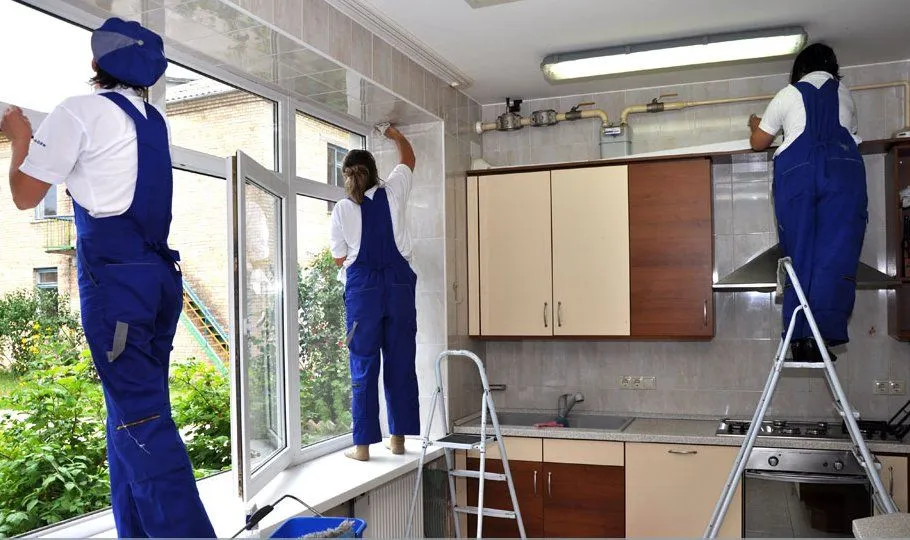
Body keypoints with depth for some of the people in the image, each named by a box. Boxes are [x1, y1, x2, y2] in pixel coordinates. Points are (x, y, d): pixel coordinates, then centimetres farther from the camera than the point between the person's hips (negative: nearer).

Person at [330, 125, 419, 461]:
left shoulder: (342, 209, -1)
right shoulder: (392, 193, 4)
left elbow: (339, 259, 7)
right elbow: (409, 158, 23)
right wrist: (394, 134, 41)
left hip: (362, 288, -2)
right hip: (399, 284, 2)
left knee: (363, 366, 3)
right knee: (400, 363, 8)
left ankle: (363, 444, 7)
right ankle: (398, 438, 16)